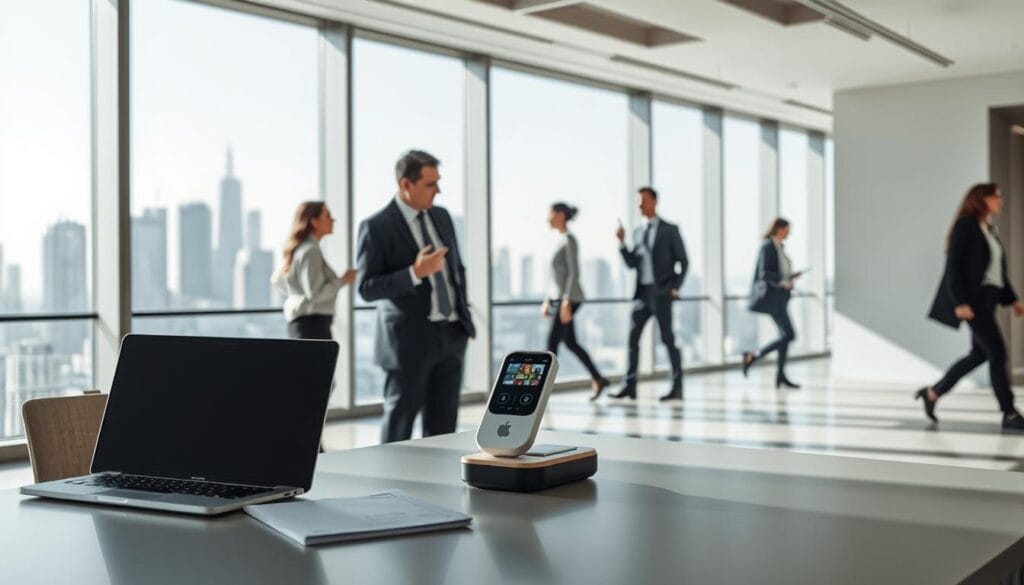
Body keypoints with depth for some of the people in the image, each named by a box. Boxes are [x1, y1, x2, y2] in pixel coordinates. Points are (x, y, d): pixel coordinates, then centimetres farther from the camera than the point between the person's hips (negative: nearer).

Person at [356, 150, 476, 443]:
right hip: (410, 340, -6)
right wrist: (415, 272, -24)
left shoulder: (441, 216, 11)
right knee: (399, 421, 2)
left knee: (443, 423, 9)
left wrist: (465, 314, 12)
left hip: (452, 336, 6)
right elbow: (367, 288, -14)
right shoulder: (376, 227, -10)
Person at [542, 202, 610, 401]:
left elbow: (574, 273, -18)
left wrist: (567, 302, -23)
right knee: (570, 343, 11)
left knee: (552, 343, -8)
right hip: (558, 298, 9)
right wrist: (547, 301, 18)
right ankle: (598, 379, 18)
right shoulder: (561, 241, 16)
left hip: (568, 299, -9)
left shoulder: (569, 240, -12)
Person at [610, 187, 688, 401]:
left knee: (667, 338, -4)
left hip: (661, 292, -5)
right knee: (633, 337, 1)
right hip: (642, 292, 6)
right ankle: (630, 385, 3)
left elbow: (683, 261, 0)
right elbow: (632, 264, 11)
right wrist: (622, 243, -2)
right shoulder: (638, 232, 15)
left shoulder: (670, 230, 0)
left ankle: (677, 386, 4)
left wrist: (675, 287, -8)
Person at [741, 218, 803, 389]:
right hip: (772, 297, -10)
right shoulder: (768, 247, -12)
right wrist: (782, 282, -28)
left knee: (785, 335, 8)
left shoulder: (778, 247, 15)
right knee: (789, 335, -11)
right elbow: (764, 273, -20)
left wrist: (790, 276, 9)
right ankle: (752, 356, -3)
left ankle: (780, 376, 11)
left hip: (779, 297, 10)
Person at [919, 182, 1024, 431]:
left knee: (979, 355, 12)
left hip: (987, 298, 10)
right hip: (972, 299, -10)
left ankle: (932, 393, 23)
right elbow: (954, 266, -15)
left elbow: (998, 271, 20)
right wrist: (960, 303, -22)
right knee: (998, 352, -11)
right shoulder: (965, 226, -9)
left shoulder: (989, 230, 17)